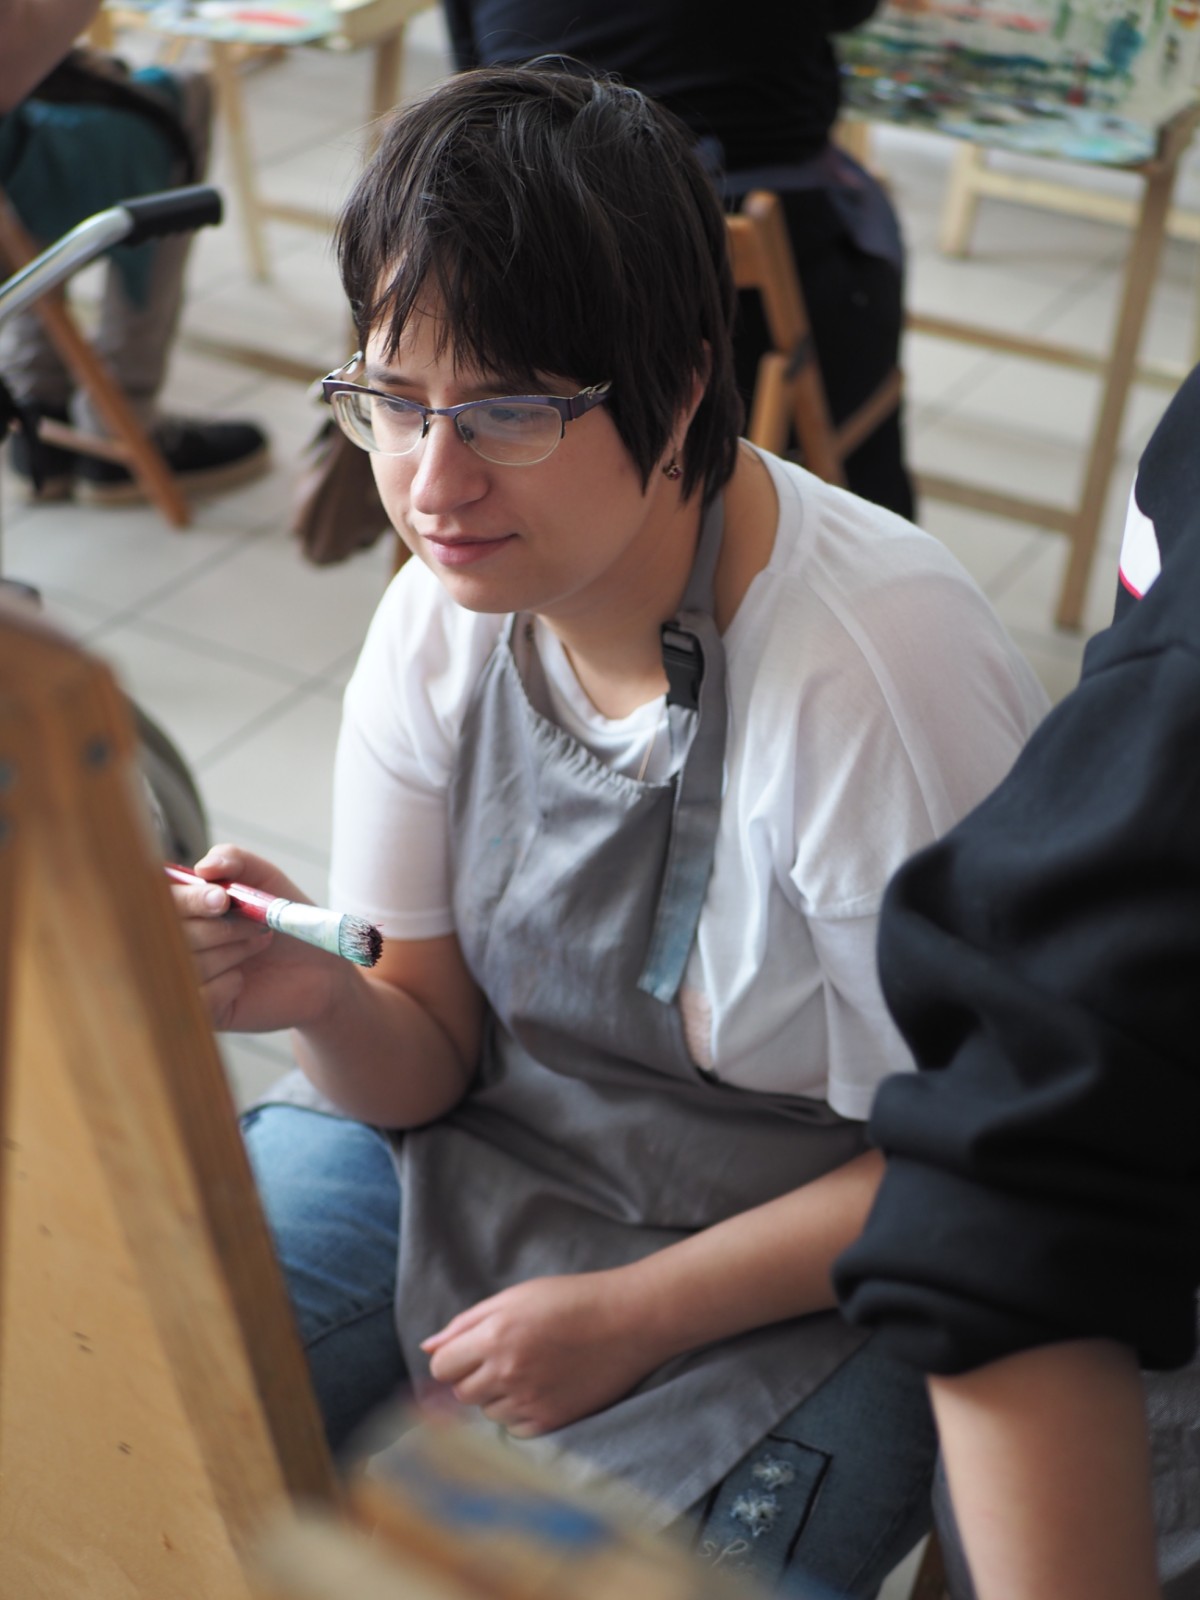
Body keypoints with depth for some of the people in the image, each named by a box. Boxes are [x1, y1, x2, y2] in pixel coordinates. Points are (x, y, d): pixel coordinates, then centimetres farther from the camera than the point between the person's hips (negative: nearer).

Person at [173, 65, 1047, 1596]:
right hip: (484, 1141, 5)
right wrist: (318, 997, -24)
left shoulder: (874, 670, -28)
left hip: (808, 1265, -4)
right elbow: (430, 1054, -2)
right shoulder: (446, 611, -9)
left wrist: (634, 1317, -17)